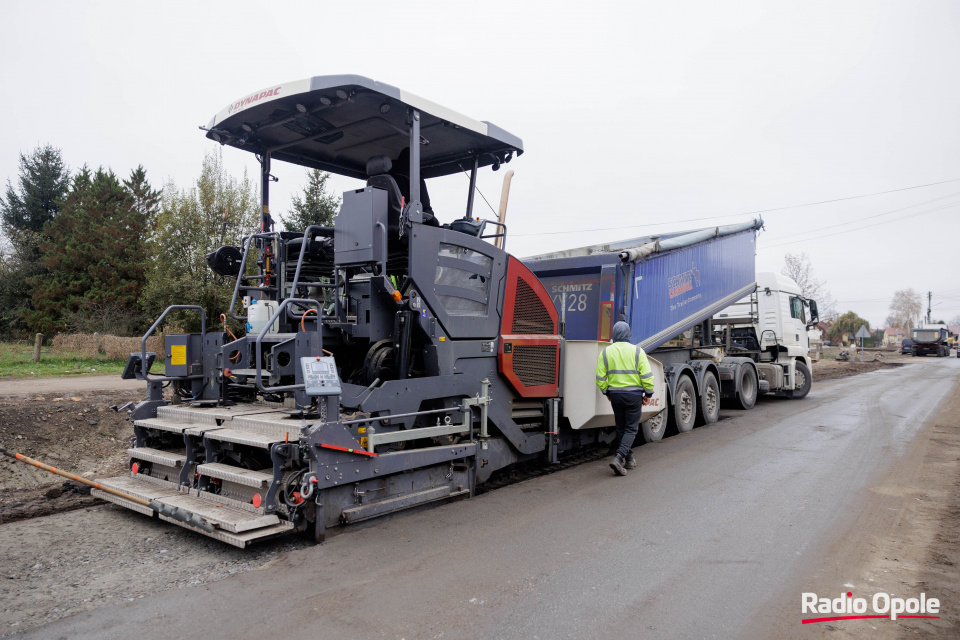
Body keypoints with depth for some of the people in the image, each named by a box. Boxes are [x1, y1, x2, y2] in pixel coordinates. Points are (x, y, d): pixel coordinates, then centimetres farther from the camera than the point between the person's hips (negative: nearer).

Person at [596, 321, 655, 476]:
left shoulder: (605, 352, -1)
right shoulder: (637, 351, -6)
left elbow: (600, 378, -2)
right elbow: (647, 376, -9)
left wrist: (607, 392, 14)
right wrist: (648, 394, 3)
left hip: (615, 395, 3)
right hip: (634, 395, -3)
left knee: (621, 428, 17)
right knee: (631, 429, 3)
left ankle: (629, 459, 27)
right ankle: (619, 458, -15)